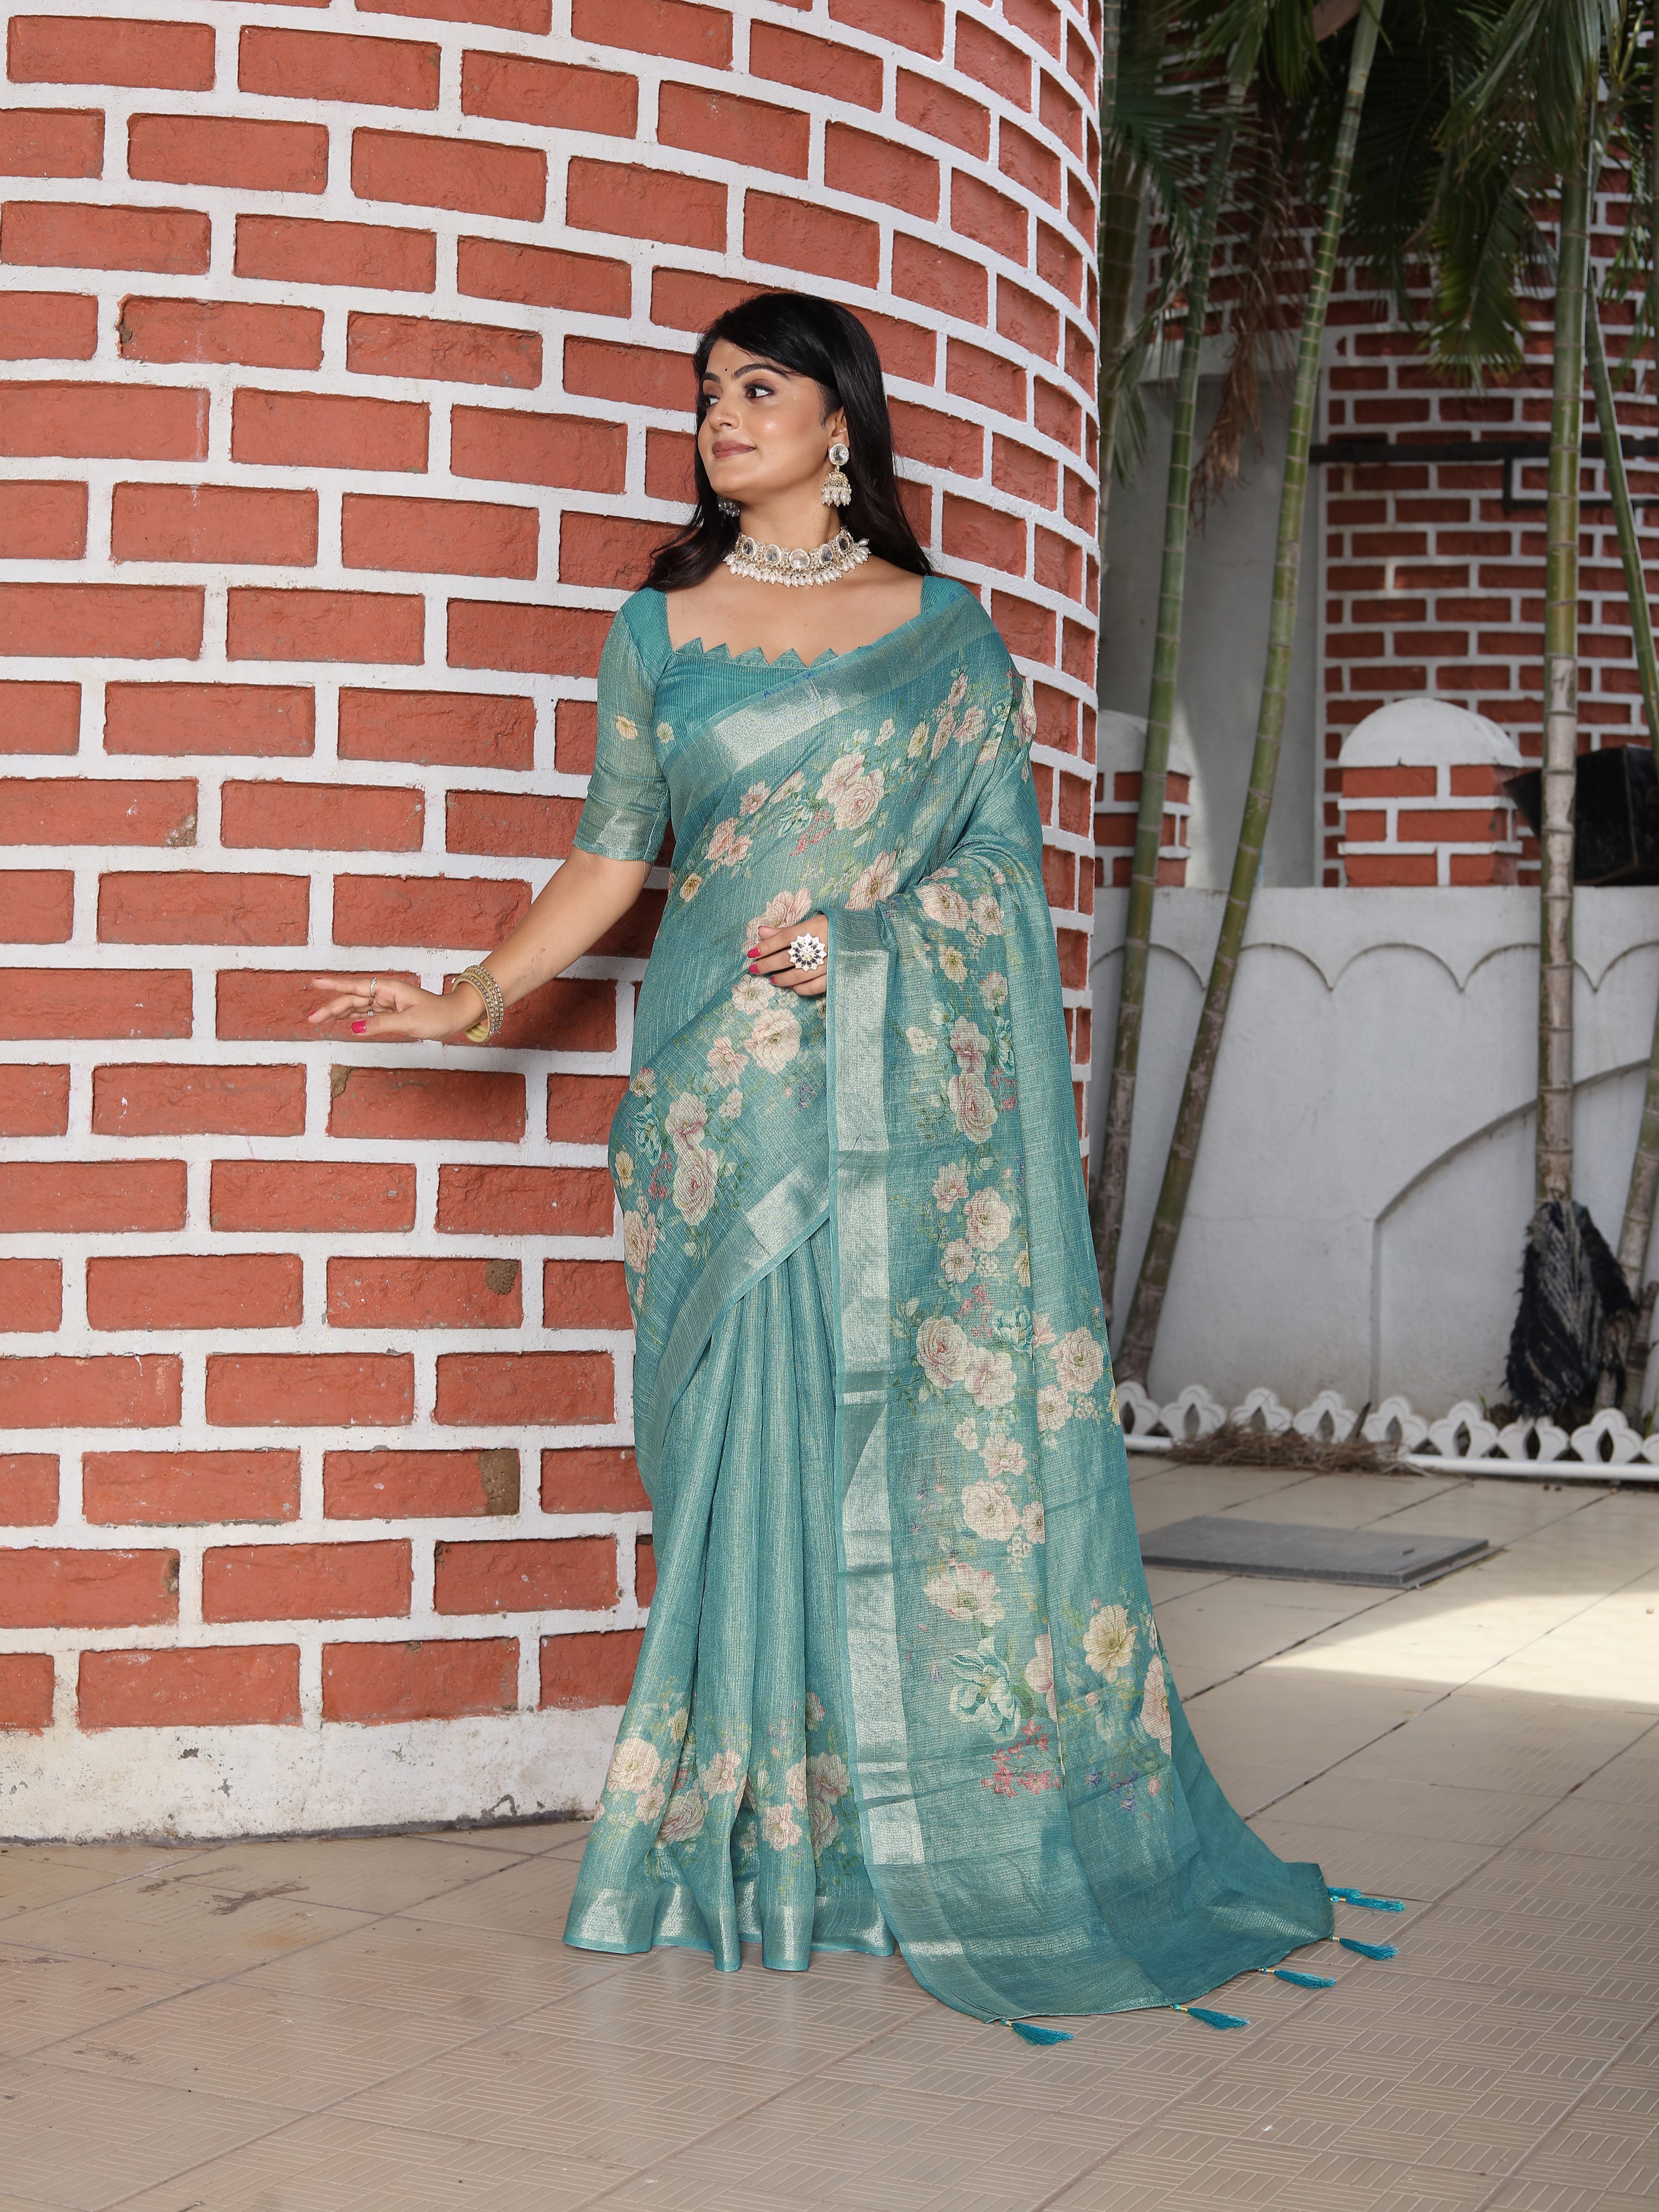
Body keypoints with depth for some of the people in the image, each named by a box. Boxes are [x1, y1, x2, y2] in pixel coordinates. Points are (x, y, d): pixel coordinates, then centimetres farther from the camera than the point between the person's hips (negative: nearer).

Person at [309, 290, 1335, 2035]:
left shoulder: (946, 629, 9)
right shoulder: (660, 630, 12)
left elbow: (1004, 858, 5)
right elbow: (611, 857, 10)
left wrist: (852, 936, -10)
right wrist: (475, 997, -1)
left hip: (913, 1087, 0)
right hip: (731, 1089, 1)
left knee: (956, 1422, -2)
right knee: (757, 1433, -2)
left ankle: (966, 1828, 9)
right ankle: (772, 1842, 8)